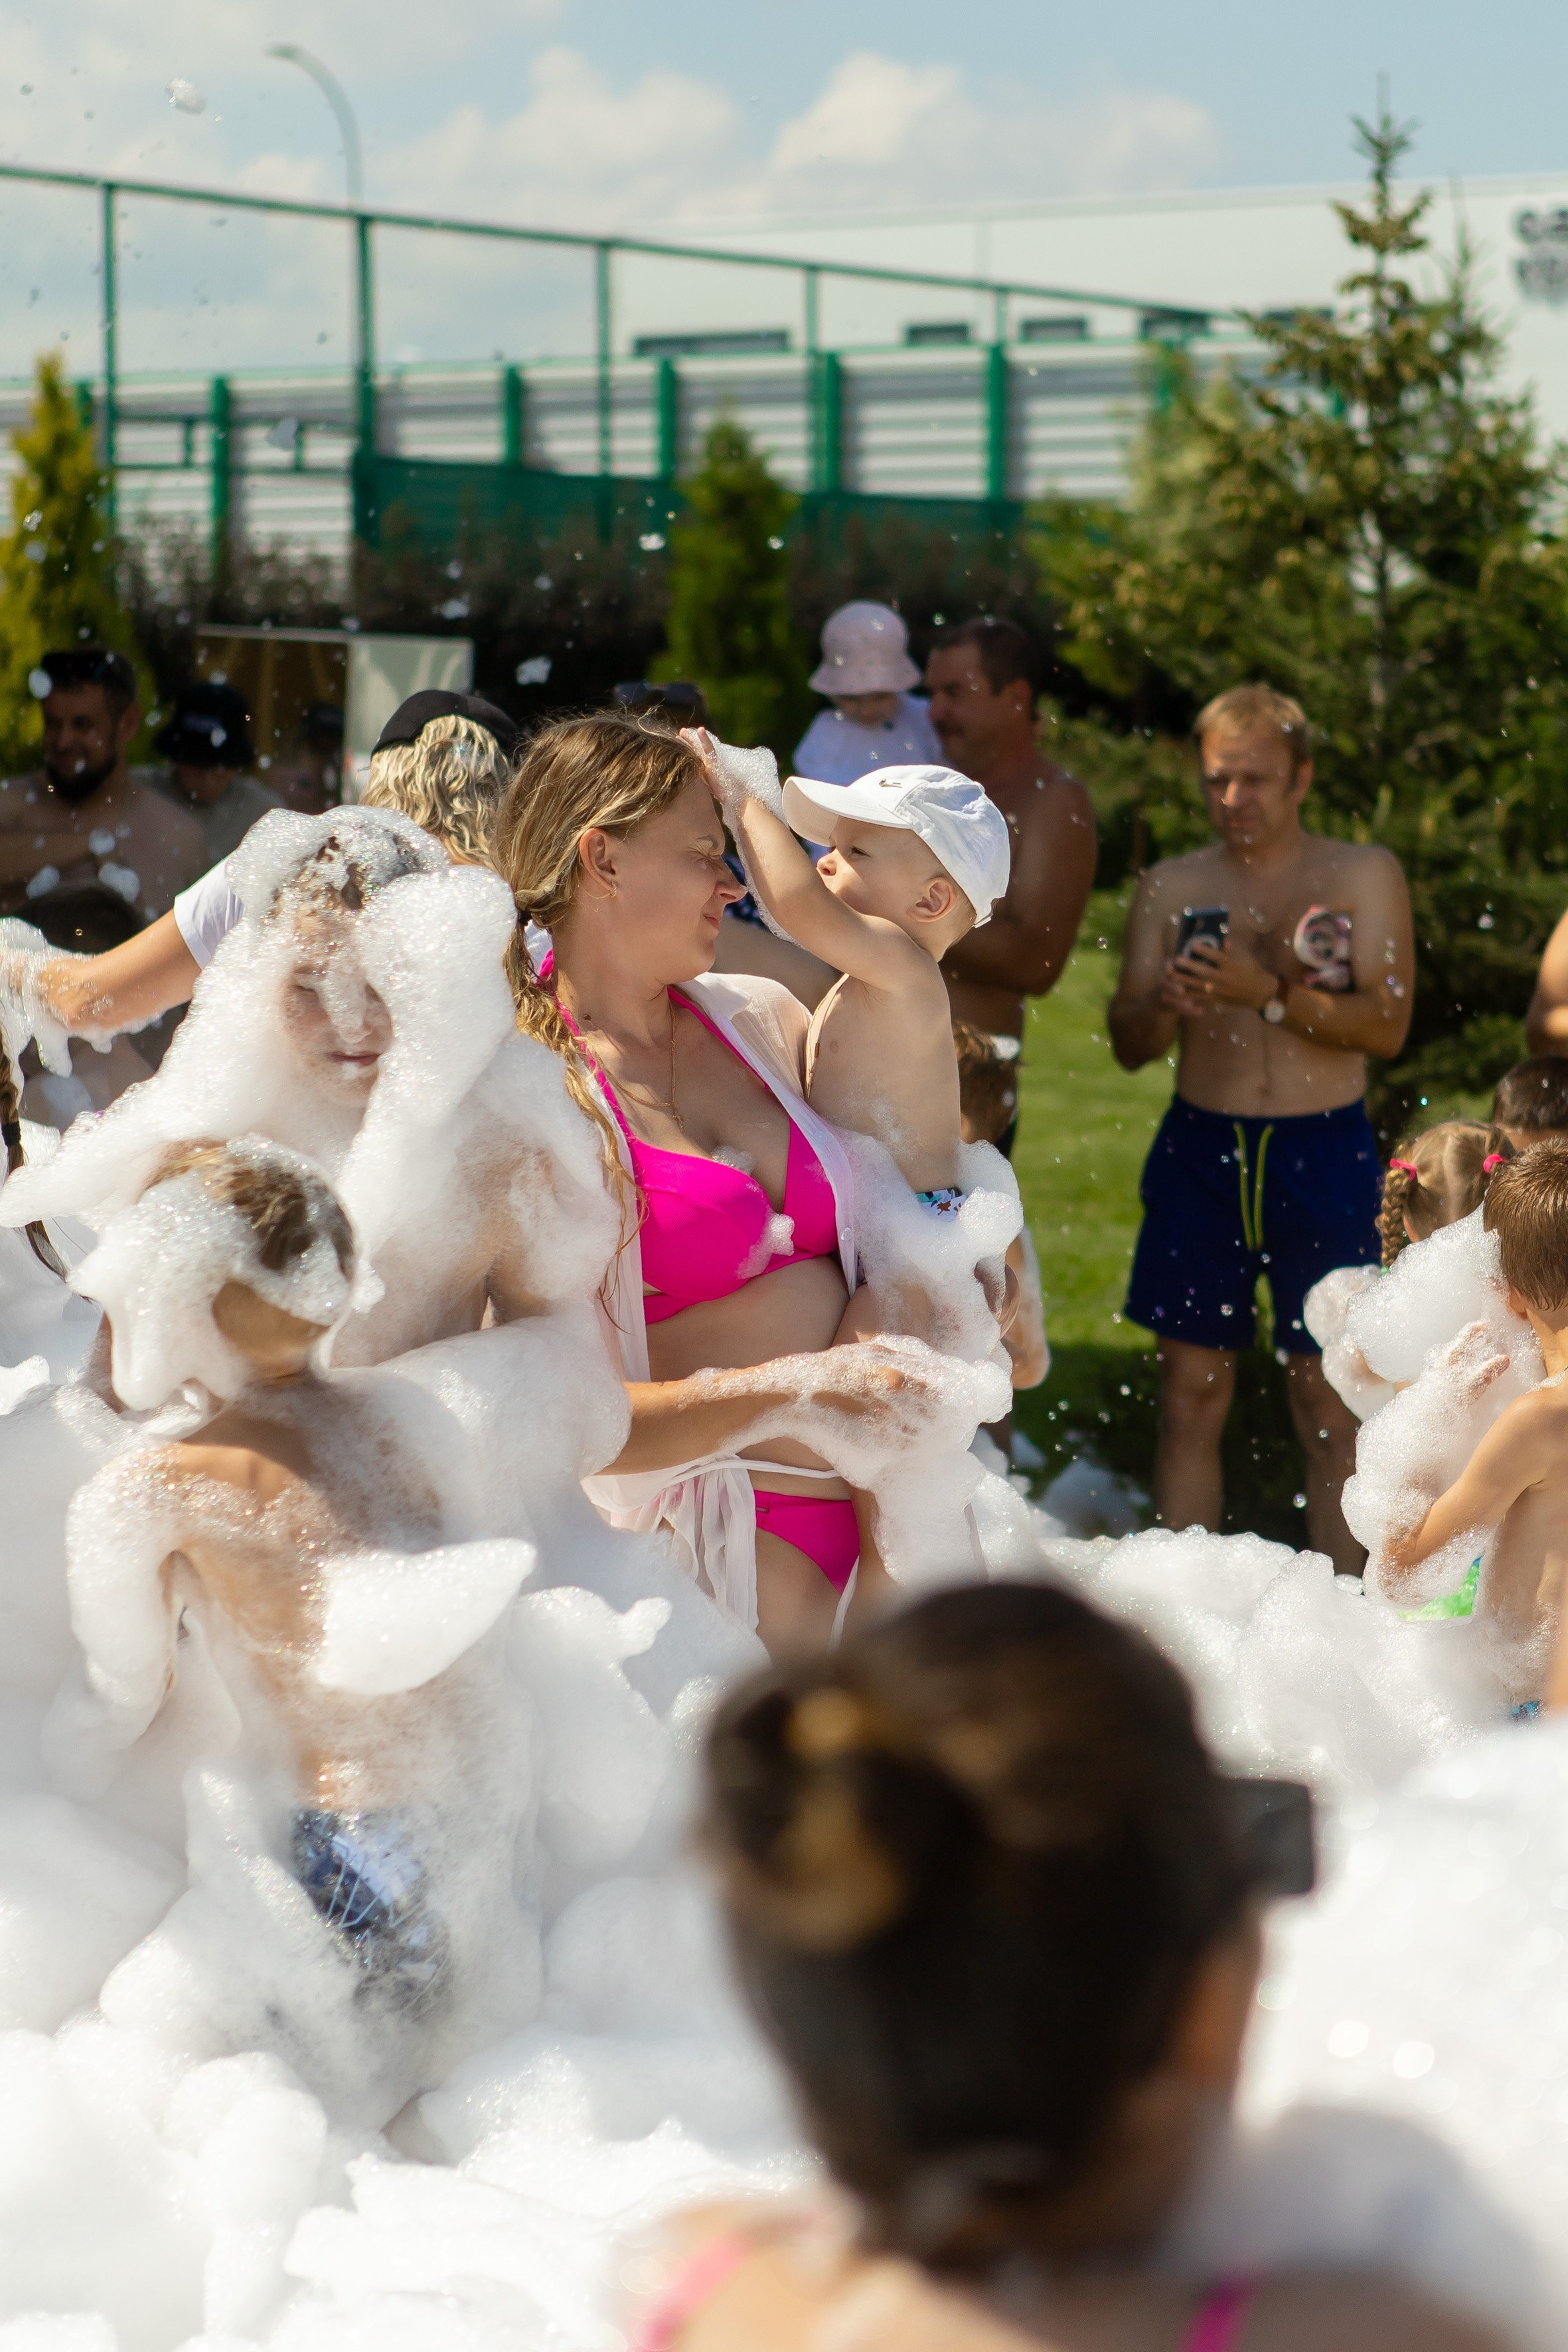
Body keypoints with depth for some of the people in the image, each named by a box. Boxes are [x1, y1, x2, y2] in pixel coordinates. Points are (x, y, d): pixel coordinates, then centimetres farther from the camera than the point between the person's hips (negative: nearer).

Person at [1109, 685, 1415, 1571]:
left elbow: (1387, 1024, -10)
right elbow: (1129, 1045, 8)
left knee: (1332, 1406, 0)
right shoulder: (1173, 885, 9)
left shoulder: (1365, 876, 2)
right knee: (1192, 1397, 4)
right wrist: (1167, 1007, -15)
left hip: (1324, 1156, -2)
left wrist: (1269, 995, -23)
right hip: (1200, 1151, 2)